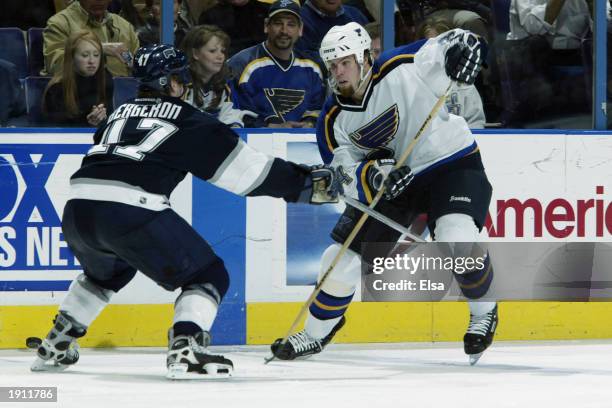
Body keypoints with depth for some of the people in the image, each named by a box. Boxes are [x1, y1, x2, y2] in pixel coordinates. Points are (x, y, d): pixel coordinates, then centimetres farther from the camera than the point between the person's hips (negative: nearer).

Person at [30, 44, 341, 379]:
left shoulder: (120, 113, 27)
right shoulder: (187, 121, 10)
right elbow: (248, 170, 11)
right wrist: (307, 183, 19)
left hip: (77, 211, 7)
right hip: (131, 210, -7)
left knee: (106, 272, 38)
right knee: (208, 275, 5)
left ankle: (55, 347, 39)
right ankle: (185, 351, -16)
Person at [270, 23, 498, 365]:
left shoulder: (399, 71, -21)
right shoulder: (334, 121, -6)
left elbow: (442, 50, -27)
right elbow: (348, 178, -9)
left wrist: (461, 44, -52)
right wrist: (375, 176, -31)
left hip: (450, 162, -5)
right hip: (389, 184, 5)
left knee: (456, 240, -30)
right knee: (345, 255, 1)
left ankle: (484, 313, -3)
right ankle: (317, 333, 23)